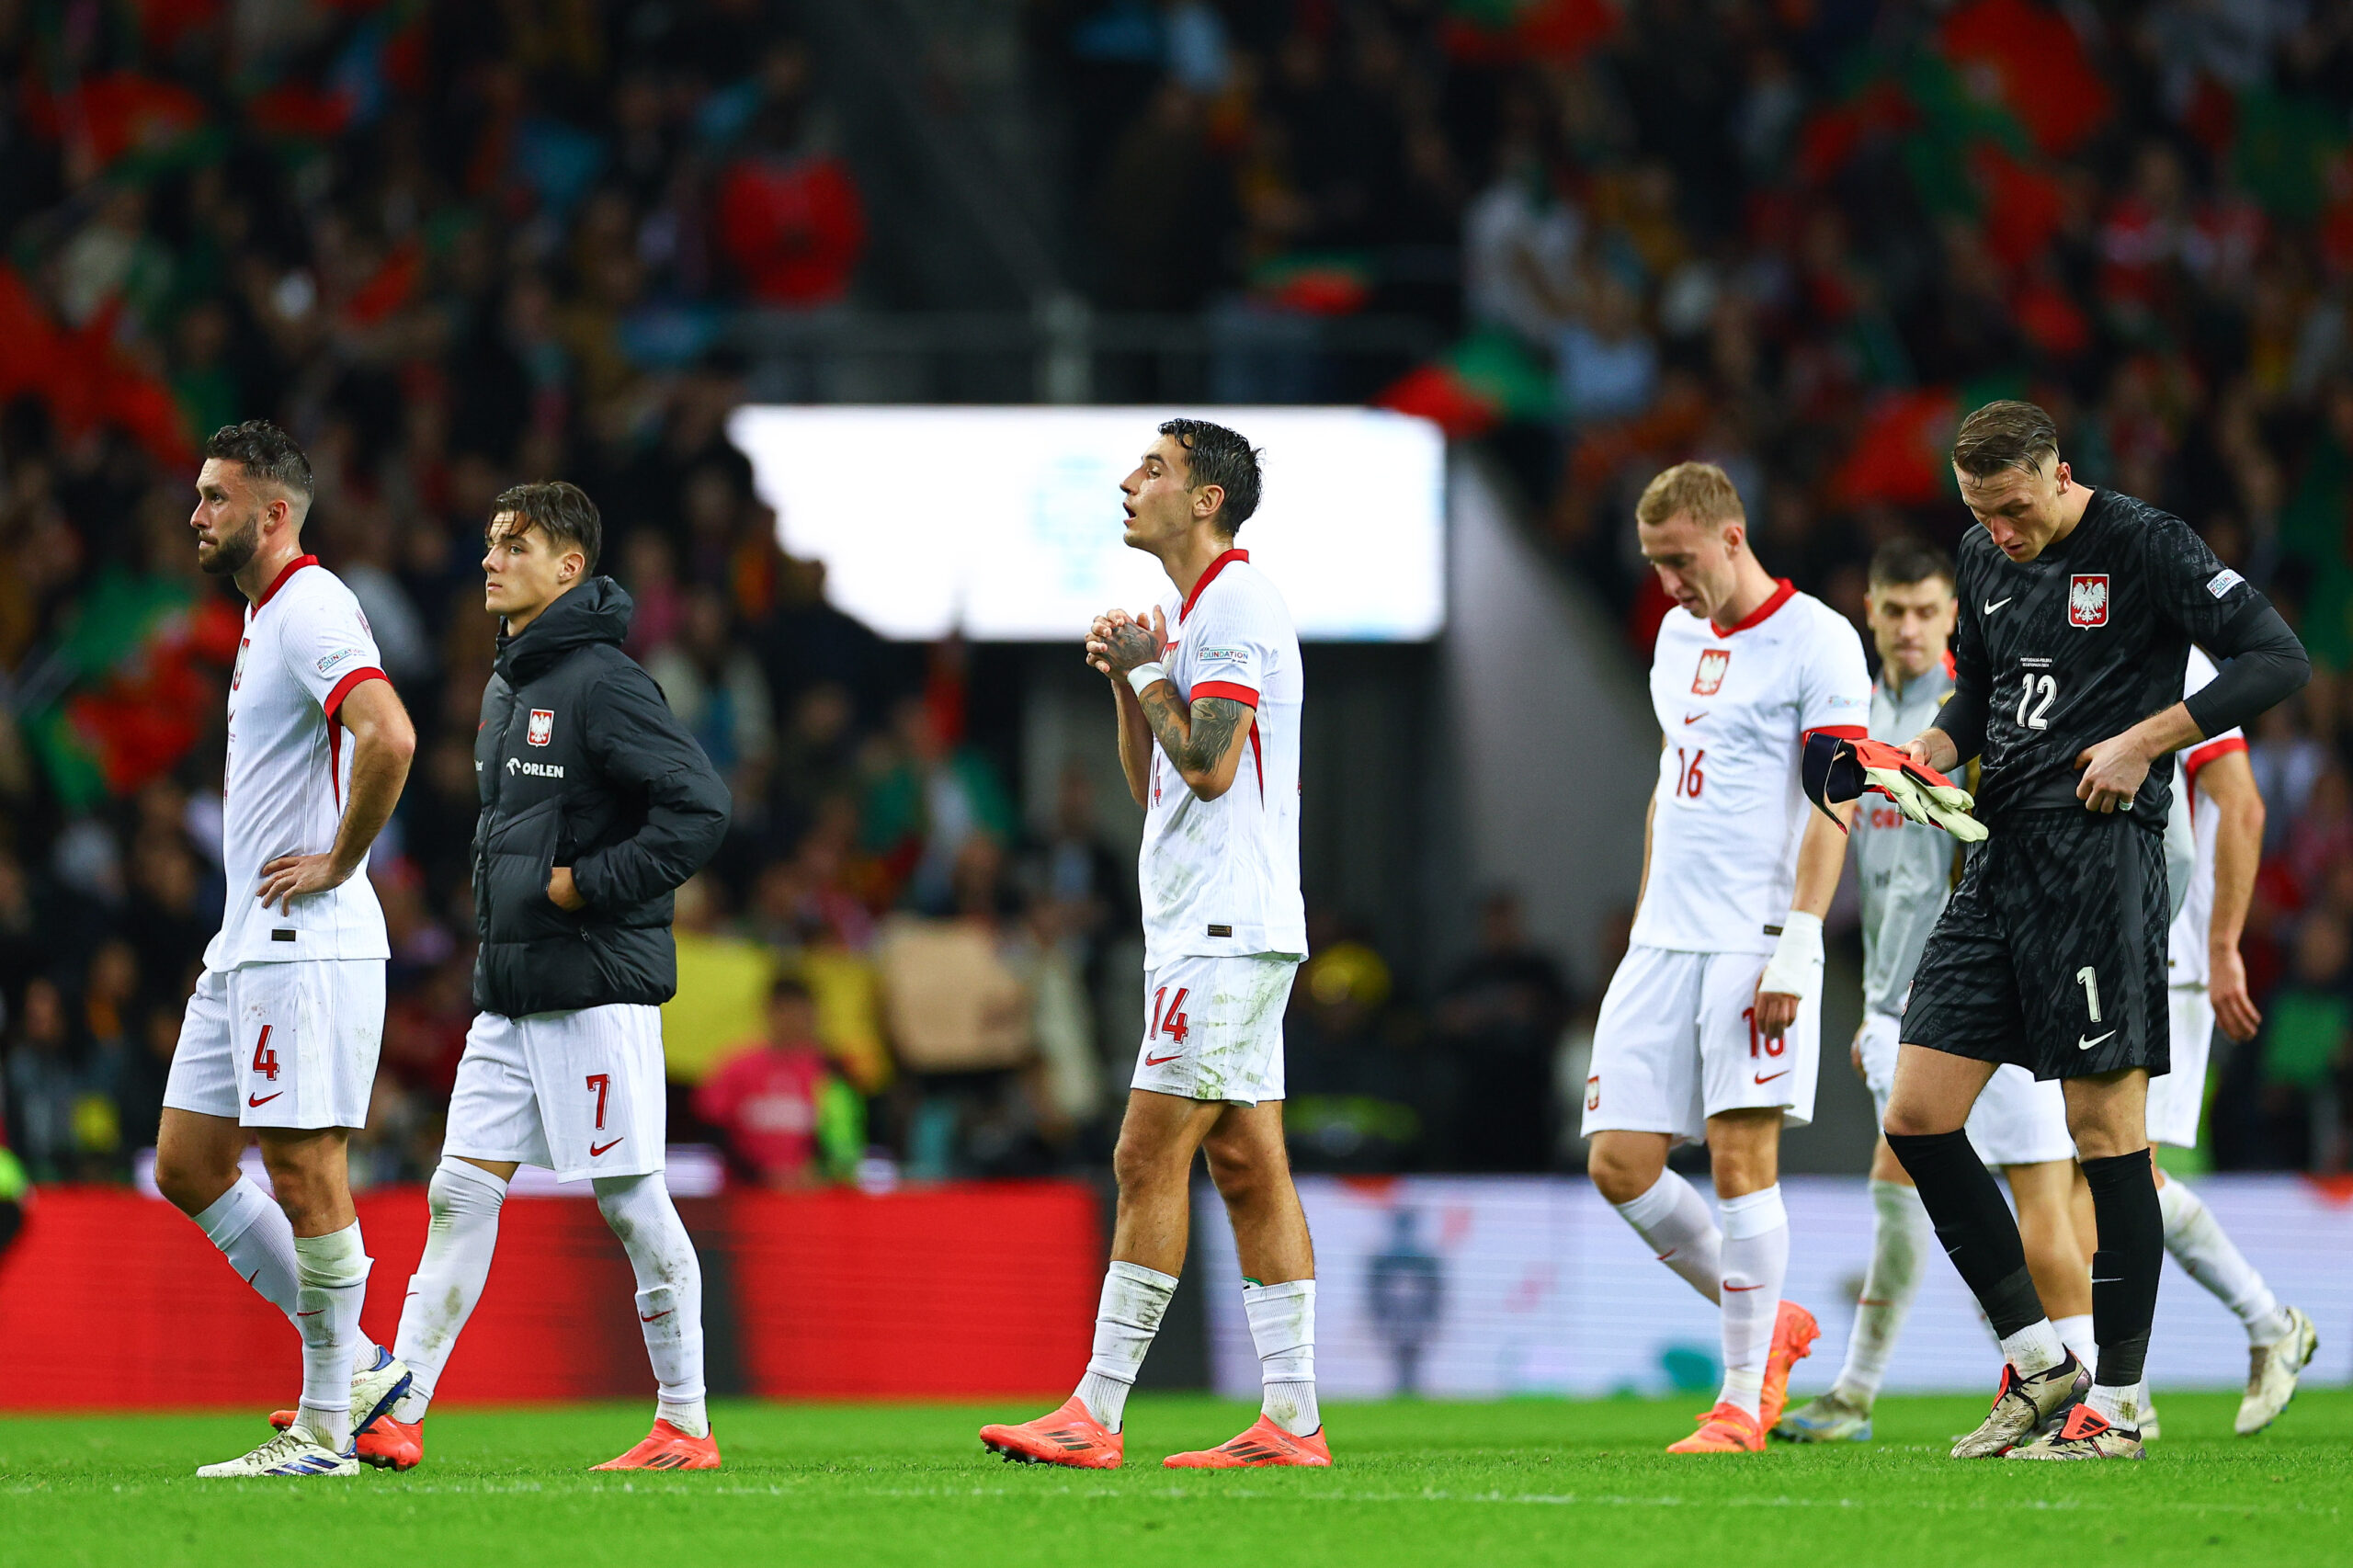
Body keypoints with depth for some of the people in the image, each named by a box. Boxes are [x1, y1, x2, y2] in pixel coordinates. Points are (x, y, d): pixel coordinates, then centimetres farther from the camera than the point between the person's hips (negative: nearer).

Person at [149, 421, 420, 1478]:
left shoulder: (312, 609, -14)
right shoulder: (264, 618, 18)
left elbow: (389, 736, -30)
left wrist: (337, 864, -19)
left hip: (307, 945, -11)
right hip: (246, 948, 11)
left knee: (304, 1174, -7)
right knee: (189, 1166, 10)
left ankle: (324, 1430, -1)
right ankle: (356, 1364, 14)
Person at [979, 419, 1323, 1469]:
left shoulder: (1234, 604, -12)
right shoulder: (1194, 614, 20)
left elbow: (1208, 767, -19)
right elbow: (1155, 787, 23)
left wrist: (1147, 668, -7)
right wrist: (1126, 679, 9)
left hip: (1226, 928, -10)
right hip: (1199, 924, 10)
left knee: (1148, 1156, -10)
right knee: (1247, 1167, 6)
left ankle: (1097, 1413, -11)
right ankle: (1292, 1421, 5)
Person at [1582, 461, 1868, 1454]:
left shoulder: (1816, 640, -7)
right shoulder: (1677, 636, 17)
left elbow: (1834, 803, -12)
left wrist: (1796, 946, -18)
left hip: (1758, 942, -7)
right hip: (1664, 942, 7)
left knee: (1741, 1155, -10)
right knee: (1619, 1164, 0)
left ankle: (1742, 1400, -2)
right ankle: (1768, 1324, 19)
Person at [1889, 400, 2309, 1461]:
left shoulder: (2145, 547, -7)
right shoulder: (1986, 560, 14)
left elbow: (2279, 659, -10)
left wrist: (2142, 741, -14)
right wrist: (1939, 745, 7)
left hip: (2100, 855, -8)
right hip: (1999, 857, 8)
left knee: (2105, 1128, -5)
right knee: (1917, 1116, 0)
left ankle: (2115, 1404, 1)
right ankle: (2037, 1360, 10)